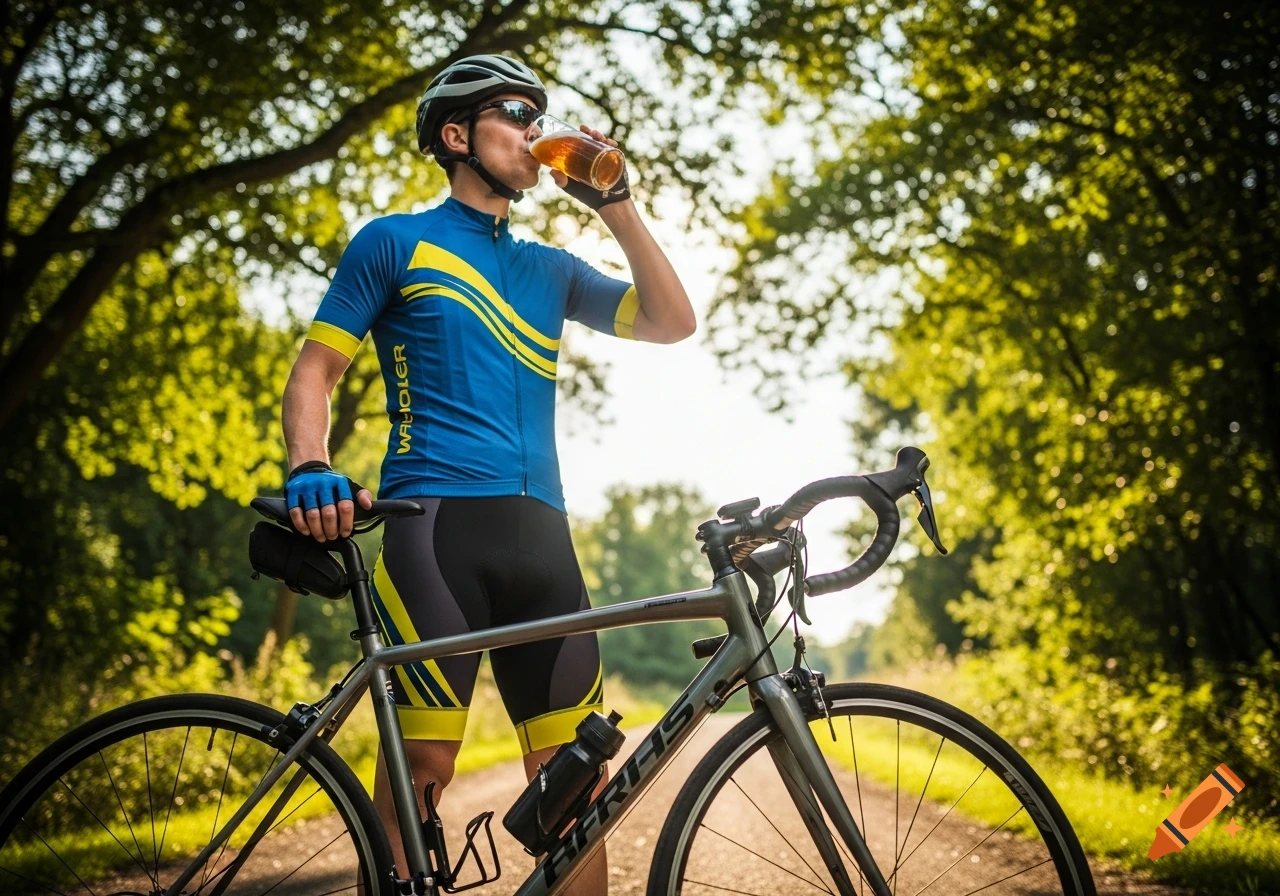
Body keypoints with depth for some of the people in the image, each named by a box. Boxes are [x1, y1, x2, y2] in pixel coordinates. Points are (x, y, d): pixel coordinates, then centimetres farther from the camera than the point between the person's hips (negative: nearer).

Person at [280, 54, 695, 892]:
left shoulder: (549, 269, 24)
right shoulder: (396, 242, 12)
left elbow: (672, 320, 14)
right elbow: (316, 368, 5)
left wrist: (614, 202, 9)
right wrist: (310, 468, -15)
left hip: (538, 532, 5)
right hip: (435, 521, -4)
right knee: (424, 760, -12)